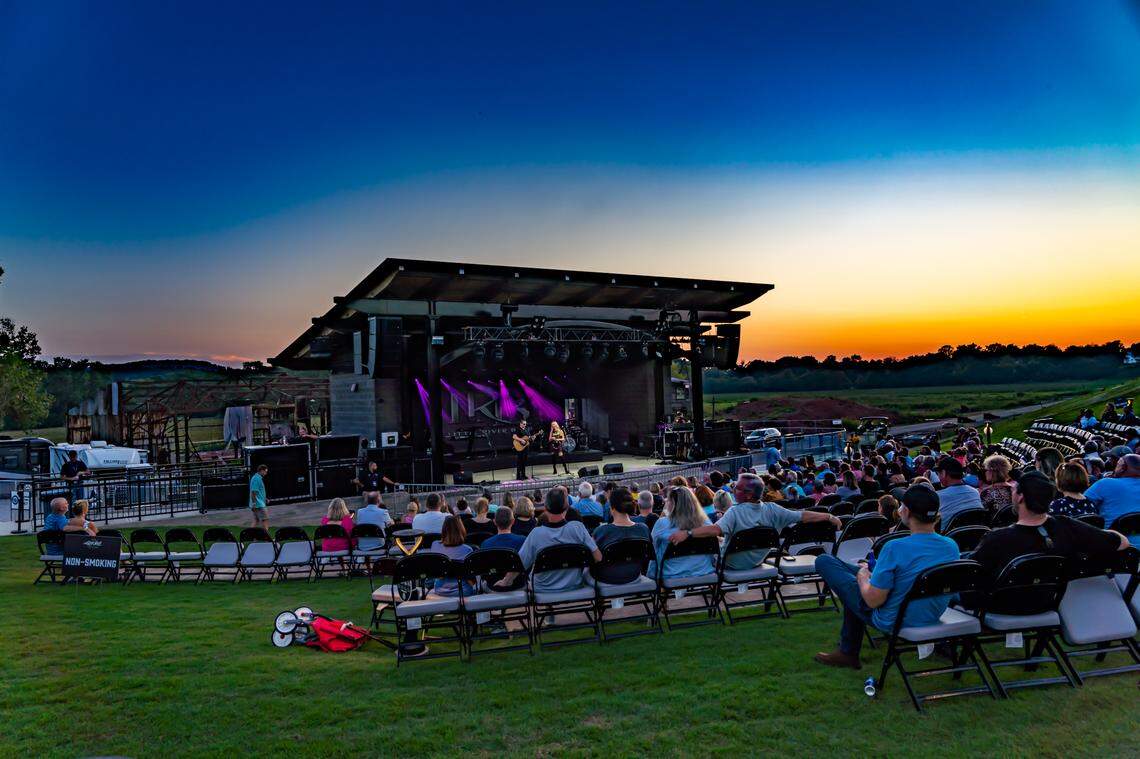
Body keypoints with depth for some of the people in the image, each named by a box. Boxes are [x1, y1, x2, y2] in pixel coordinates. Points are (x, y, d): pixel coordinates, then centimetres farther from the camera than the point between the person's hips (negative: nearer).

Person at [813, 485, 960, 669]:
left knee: (823, 561, 2)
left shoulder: (896, 548, -29)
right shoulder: (952, 546, -9)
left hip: (894, 621, -7)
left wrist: (863, 576, -2)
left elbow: (873, 601, -23)